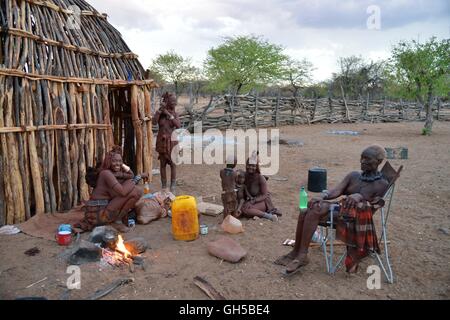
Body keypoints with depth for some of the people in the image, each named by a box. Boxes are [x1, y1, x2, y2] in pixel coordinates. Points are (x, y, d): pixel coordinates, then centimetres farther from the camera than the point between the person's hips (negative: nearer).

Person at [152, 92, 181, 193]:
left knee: (173, 164, 0)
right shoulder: (159, 112, -1)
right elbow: (154, 122, -18)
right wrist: (160, 109, -19)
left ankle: (172, 187, 9)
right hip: (162, 140, 0)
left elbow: (178, 126, -16)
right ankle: (163, 186, 17)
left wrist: (169, 115, -18)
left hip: (172, 140, 0)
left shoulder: (175, 114, 0)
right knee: (163, 164, 6)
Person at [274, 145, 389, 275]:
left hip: (356, 214, -5)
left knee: (315, 209, -29)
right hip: (341, 207, 5)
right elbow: (336, 191, -1)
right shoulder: (353, 175, 13)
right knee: (305, 212, -20)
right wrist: (322, 196, -21)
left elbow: (375, 204, -9)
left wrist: (359, 197, -28)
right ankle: (296, 252, -8)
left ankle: (302, 255, -23)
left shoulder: (382, 184, 1)